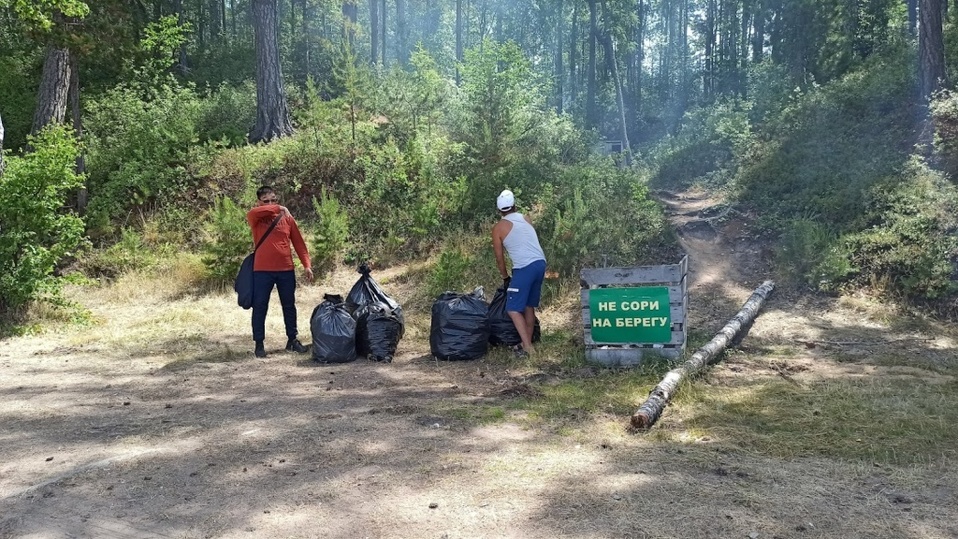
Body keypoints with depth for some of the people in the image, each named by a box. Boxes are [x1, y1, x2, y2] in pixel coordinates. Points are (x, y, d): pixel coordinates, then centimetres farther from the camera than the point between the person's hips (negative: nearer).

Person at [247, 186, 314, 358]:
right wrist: (278, 209, -29)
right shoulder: (256, 219, 0)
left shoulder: (287, 218, 6)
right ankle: (259, 343, 12)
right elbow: (252, 213, -25)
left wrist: (307, 265, 0)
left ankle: (292, 339, 25)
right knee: (260, 307, 2)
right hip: (262, 271, -2)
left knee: (289, 306, 12)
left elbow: (299, 243, 7)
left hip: (286, 270, 2)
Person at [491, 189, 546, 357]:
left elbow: (500, 258, 6)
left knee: (513, 309, -1)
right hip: (540, 263, 7)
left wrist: (505, 277, 21)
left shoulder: (498, 228, 1)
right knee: (529, 306, 18)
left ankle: (527, 347, -8)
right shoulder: (526, 219, 16)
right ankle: (528, 343, 24)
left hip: (525, 268, -7)